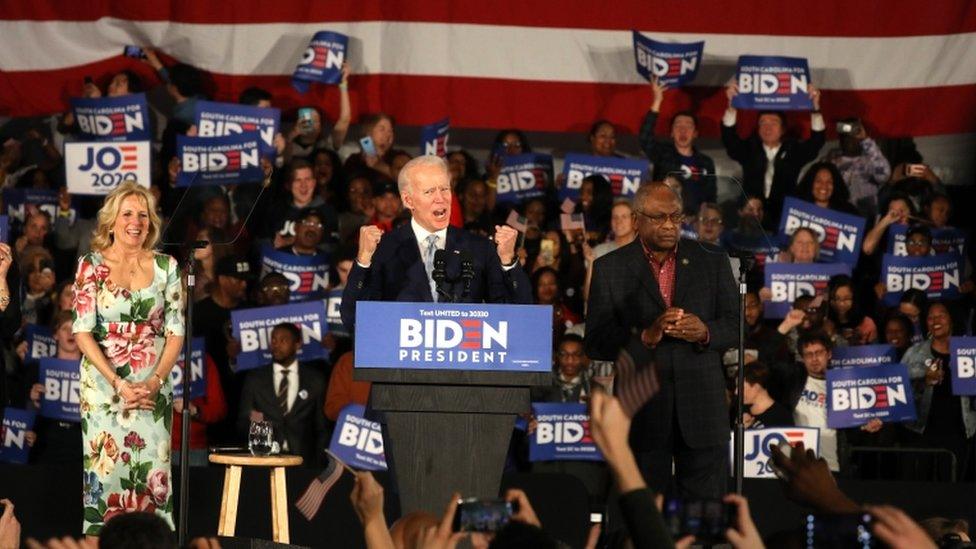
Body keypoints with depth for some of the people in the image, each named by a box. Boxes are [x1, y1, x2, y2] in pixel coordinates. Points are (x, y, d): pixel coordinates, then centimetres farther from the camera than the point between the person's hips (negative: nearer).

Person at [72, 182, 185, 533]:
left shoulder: (165, 267, 4)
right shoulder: (91, 266, -2)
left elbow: (175, 332, 4)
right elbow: (83, 333, -6)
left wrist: (155, 382, -9)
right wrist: (119, 384, -15)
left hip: (153, 388, 2)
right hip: (103, 384, -2)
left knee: (153, 472, -1)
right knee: (106, 471, -4)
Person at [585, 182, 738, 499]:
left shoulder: (712, 262, 9)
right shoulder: (609, 269, 3)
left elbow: (736, 327, 6)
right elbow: (596, 343, -3)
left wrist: (705, 332, -16)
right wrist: (645, 336, -20)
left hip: (703, 412, 1)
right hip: (641, 411, -1)